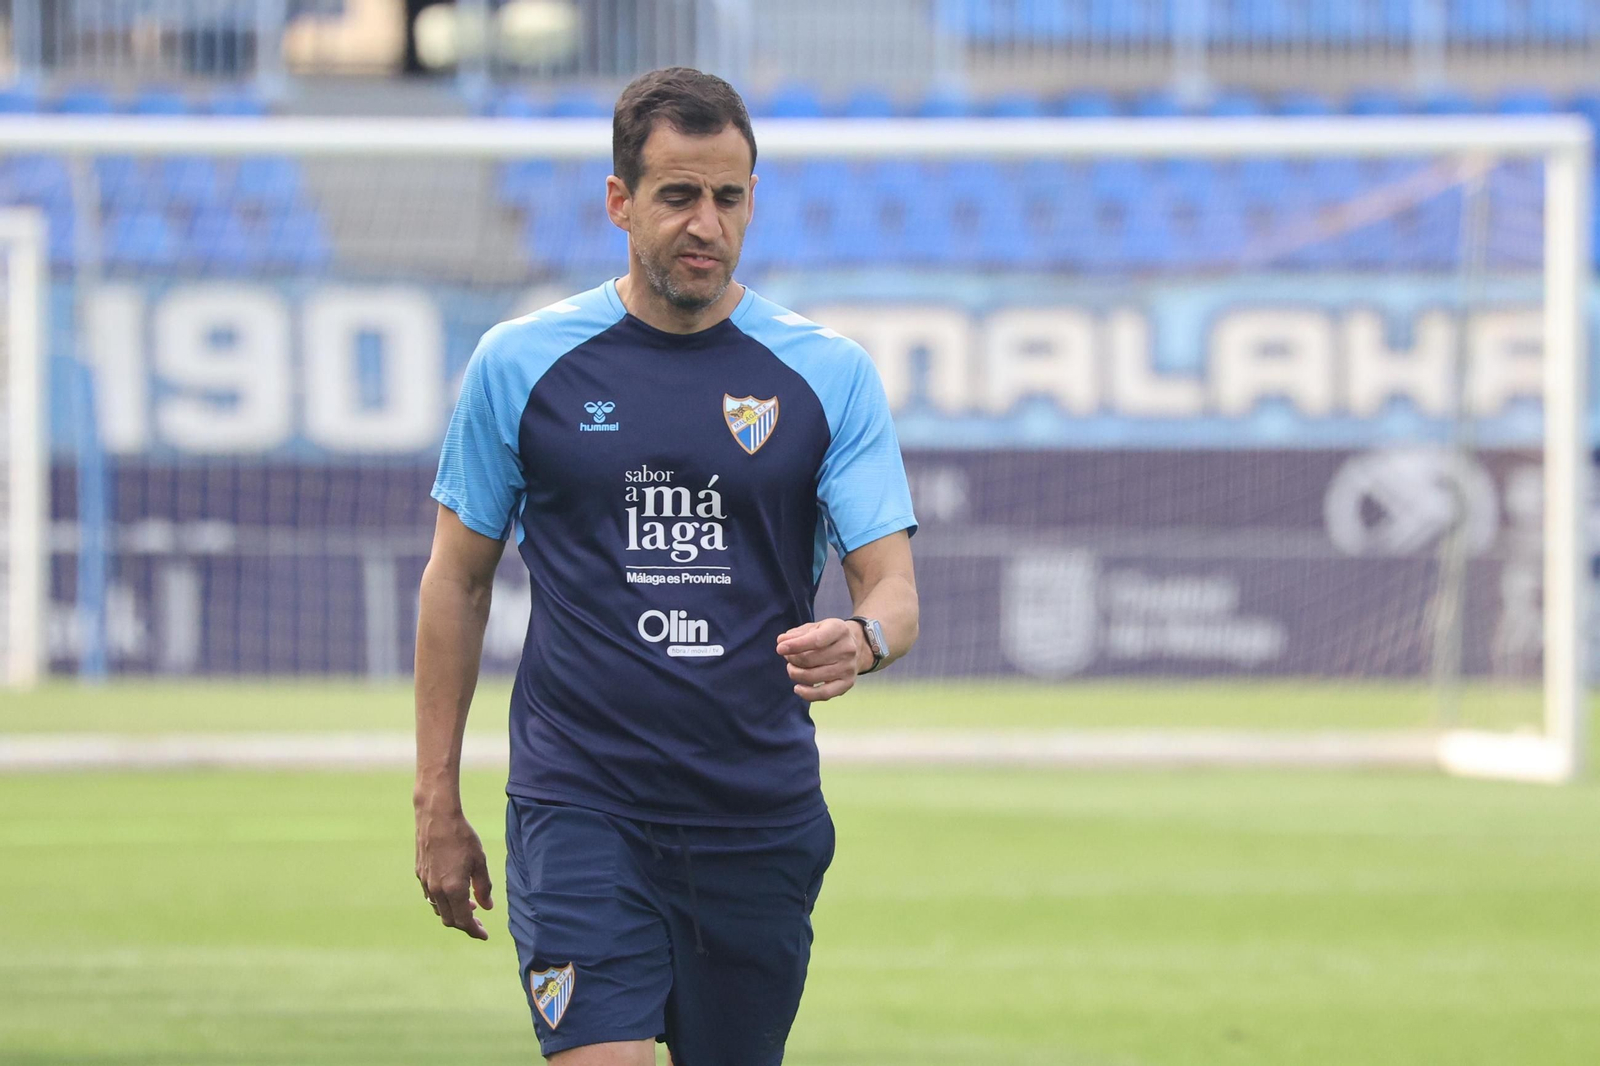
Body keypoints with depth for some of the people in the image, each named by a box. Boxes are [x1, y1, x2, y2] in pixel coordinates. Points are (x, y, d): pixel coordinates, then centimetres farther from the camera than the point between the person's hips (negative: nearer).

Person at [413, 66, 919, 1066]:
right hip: (578, 805, -2)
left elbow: (894, 587, -1)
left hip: (763, 818, 2)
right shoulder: (521, 365, 2)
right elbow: (458, 580, 9)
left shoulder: (829, 372, 2)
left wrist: (861, 639, -26)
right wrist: (438, 800, 6)